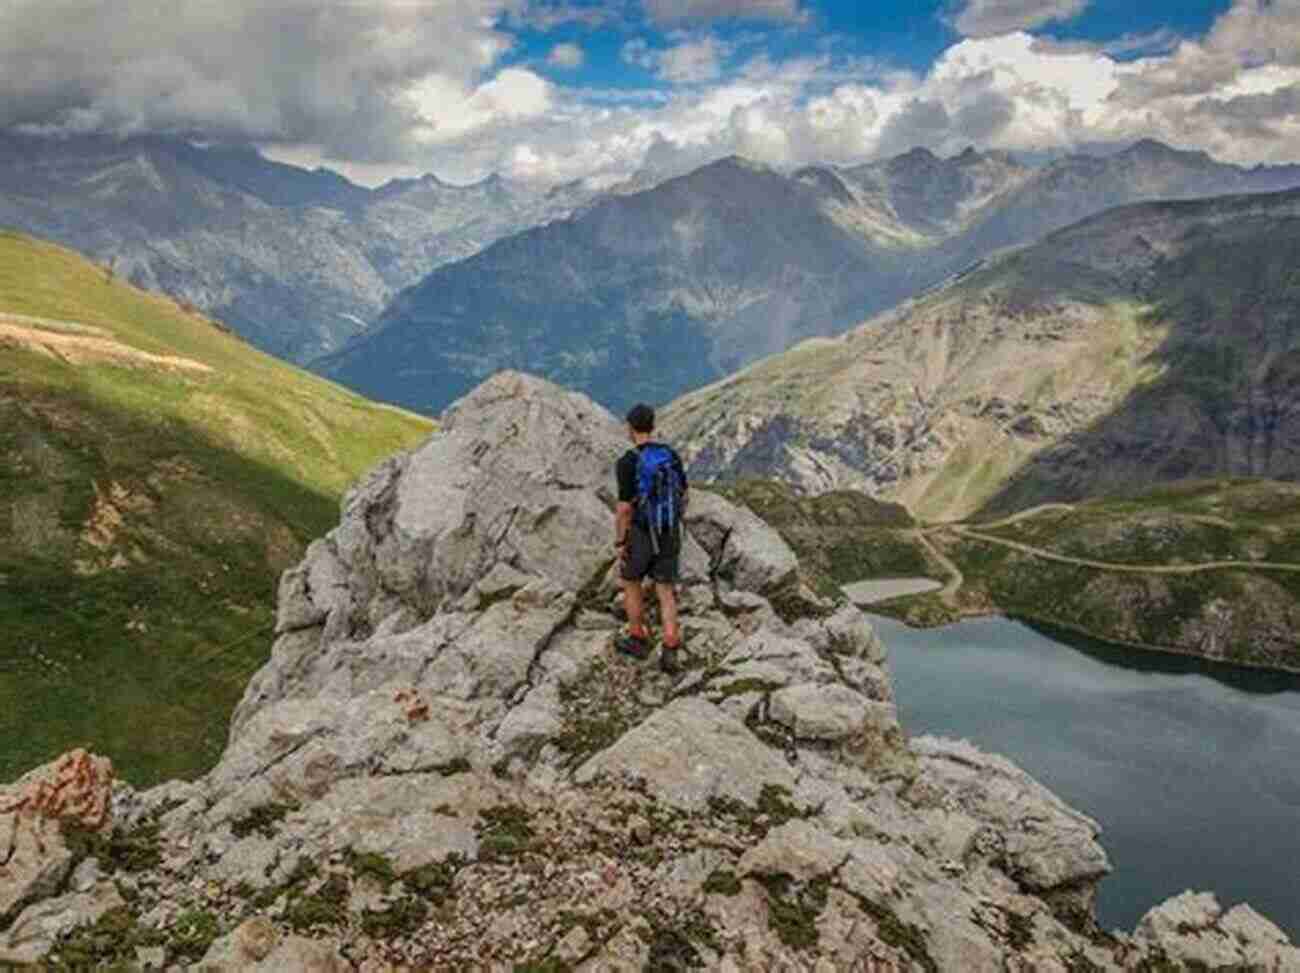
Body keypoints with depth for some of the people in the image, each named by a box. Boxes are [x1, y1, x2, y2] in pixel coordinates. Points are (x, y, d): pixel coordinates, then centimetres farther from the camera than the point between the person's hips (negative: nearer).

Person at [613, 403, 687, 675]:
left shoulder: (628, 463, -20)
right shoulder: (672, 455, -1)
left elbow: (624, 508, -18)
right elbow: (682, 497, 8)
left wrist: (619, 543, -7)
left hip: (640, 535, -4)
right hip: (669, 534, 5)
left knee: (630, 583, 21)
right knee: (665, 593, 11)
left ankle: (638, 640, 34)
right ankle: (670, 654, 4)